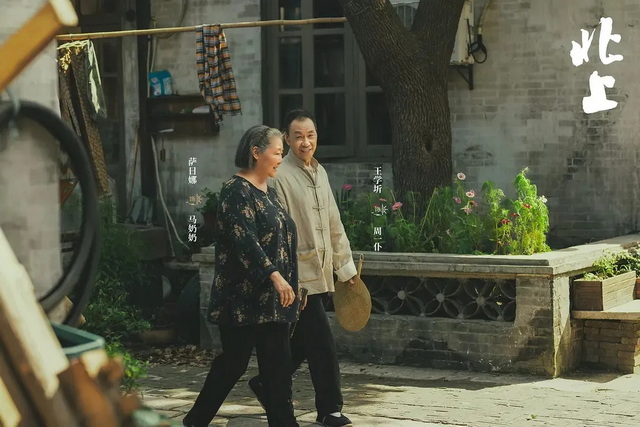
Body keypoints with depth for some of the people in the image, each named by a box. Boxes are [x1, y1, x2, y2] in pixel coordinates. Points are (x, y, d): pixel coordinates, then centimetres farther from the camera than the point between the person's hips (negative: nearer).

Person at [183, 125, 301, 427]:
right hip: (245, 296, -8)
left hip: (273, 297, 8)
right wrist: (274, 276, -31)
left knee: (277, 365, 4)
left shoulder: (268, 192, 16)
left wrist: (289, 284, 22)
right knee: (234, 362, 2)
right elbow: (245, 240, -23)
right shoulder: (237, 191, -12)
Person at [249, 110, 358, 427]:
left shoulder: (319, 172, 13)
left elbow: (333, 223, 18)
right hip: (300, 276, -8)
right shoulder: (280, 176, -12)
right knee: (323, 345, -5)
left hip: (322, 274, 8)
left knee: (303, 342, 15)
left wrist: (345, 266, 17)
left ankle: (266, 383, 33)